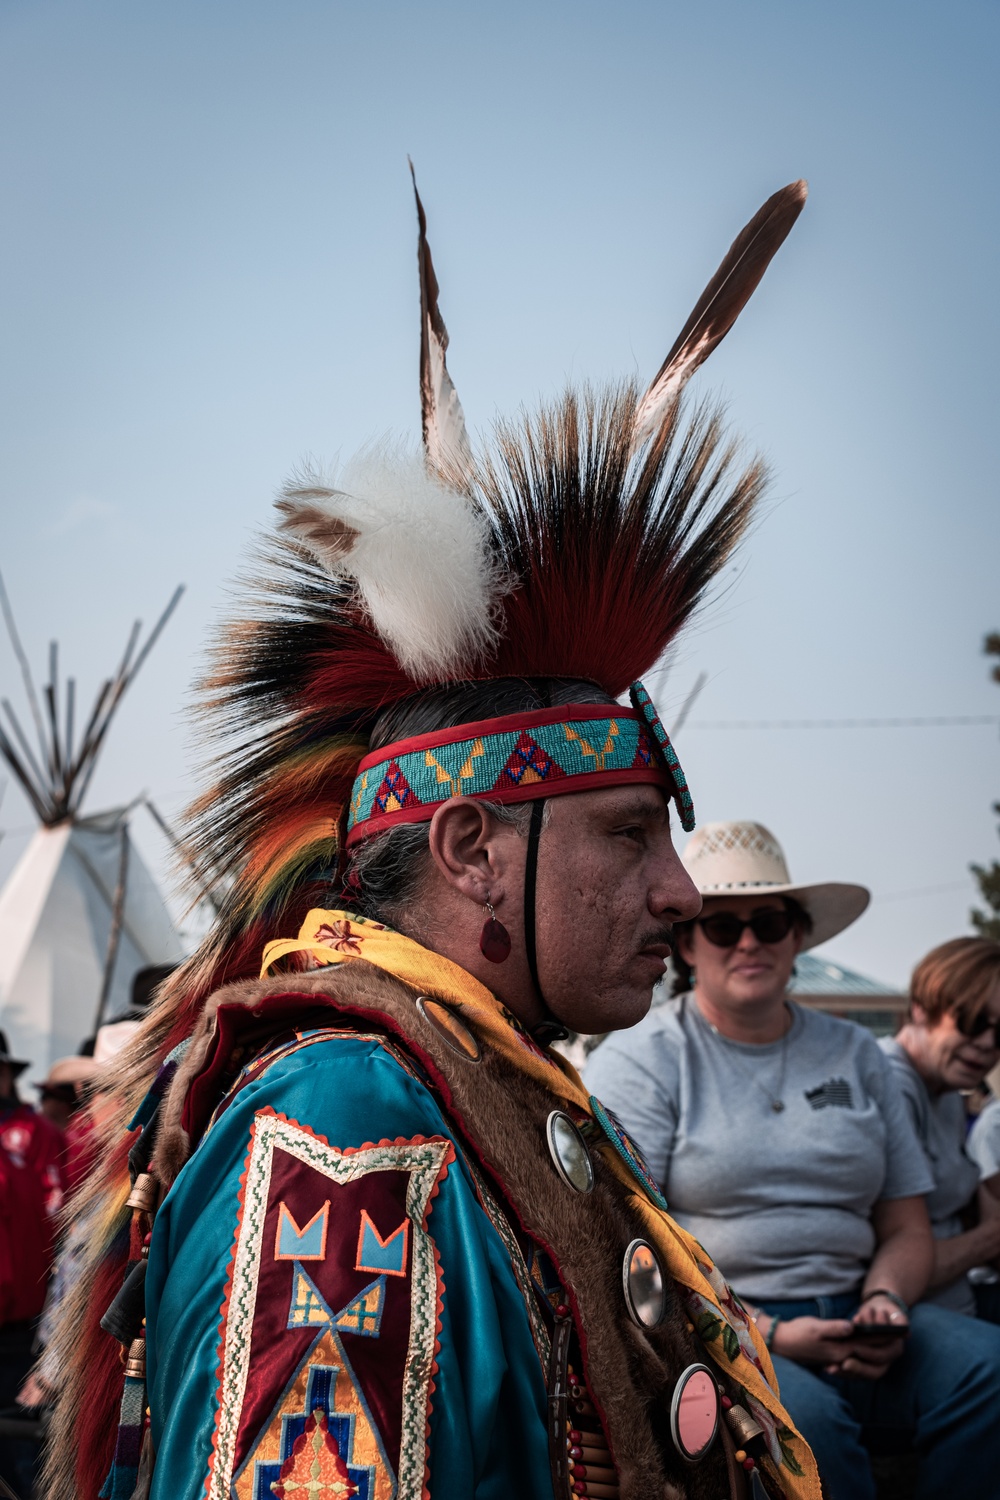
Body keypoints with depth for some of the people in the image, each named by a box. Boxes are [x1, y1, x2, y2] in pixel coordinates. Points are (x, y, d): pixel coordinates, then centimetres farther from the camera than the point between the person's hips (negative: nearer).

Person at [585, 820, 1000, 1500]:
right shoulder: (639, 1060, 1)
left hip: (843, 1312, 5)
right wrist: (768, 1336, -17)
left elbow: (906, 1228, 17)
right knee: (802, 1416, -36)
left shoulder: (855, 1054, 16)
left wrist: (886, 1301, -7)